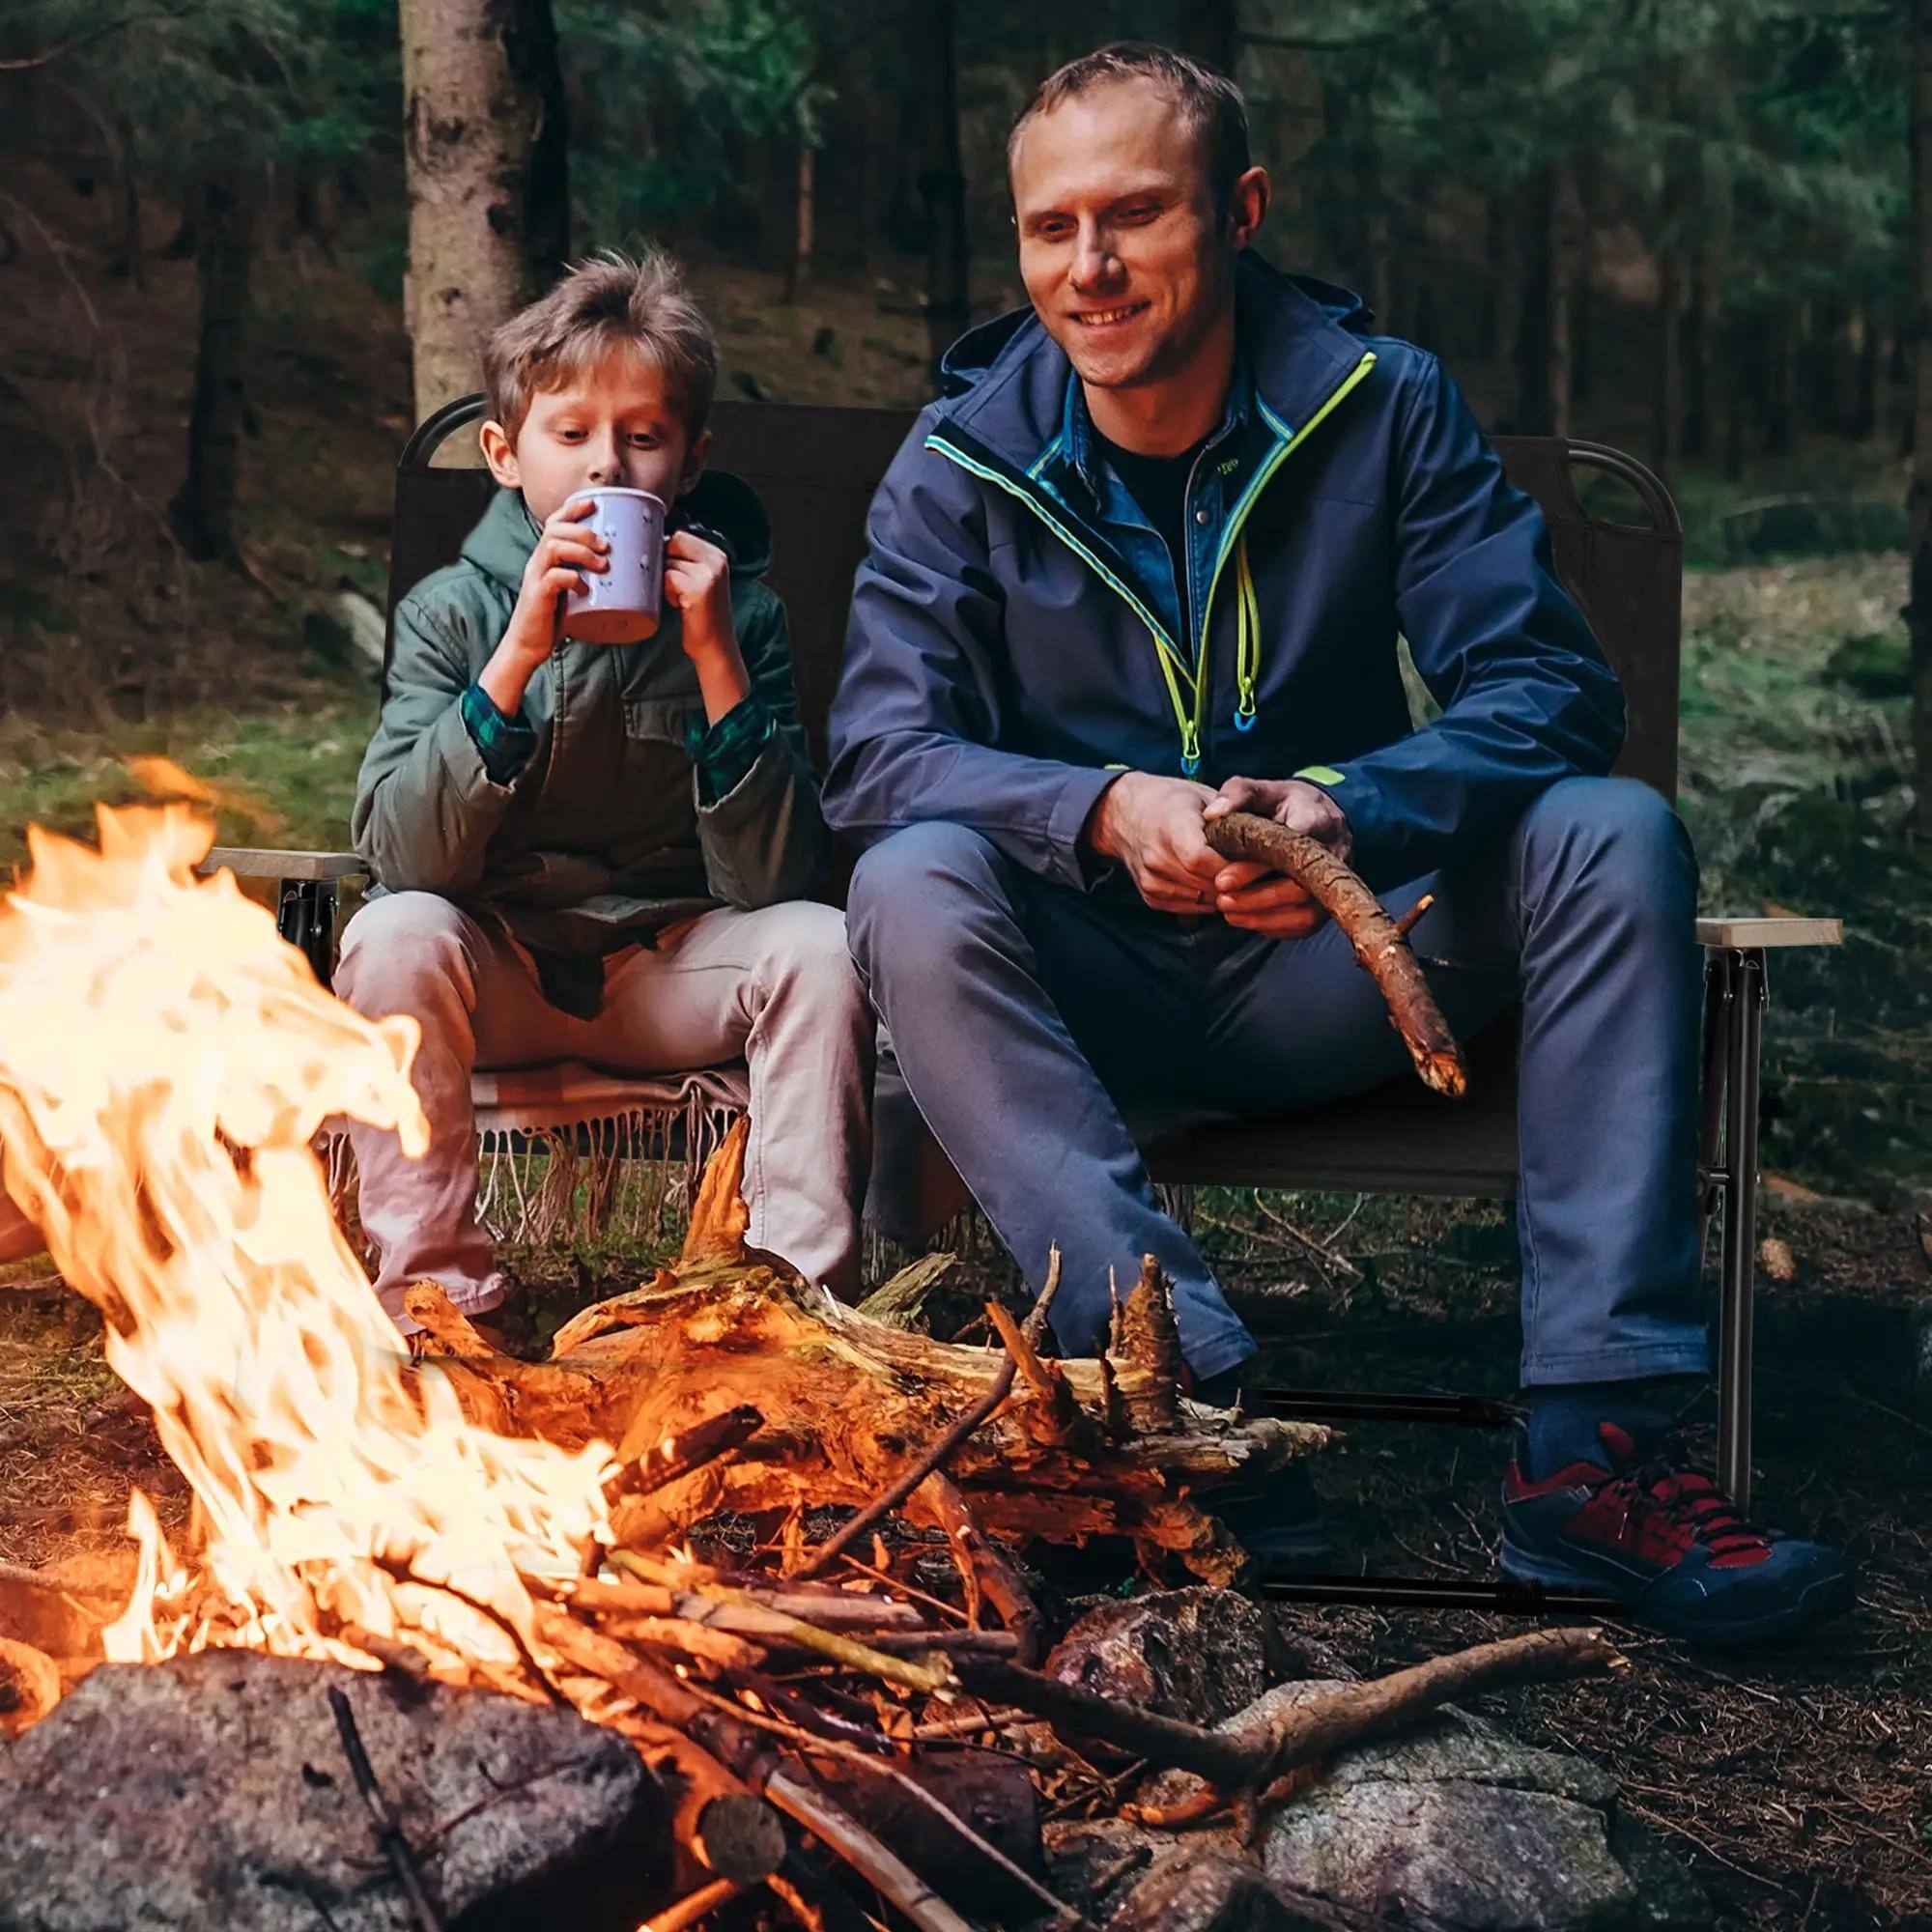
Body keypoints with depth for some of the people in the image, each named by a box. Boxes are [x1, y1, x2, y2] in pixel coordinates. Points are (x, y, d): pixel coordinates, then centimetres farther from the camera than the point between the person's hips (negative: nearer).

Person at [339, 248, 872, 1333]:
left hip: (672, 971, 1)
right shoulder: (453, 611, -5)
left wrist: (716, 657, -23)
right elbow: (405, 854, -20)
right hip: (492, 972, 0)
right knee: (394, 936, -30)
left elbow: (774, 878, -14)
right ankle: (435, 1294, -19)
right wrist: (520, 653, -29)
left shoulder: (738, 612, -4)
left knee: (820, 946, -26)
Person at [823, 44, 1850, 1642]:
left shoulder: (1380, 403, -4)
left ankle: (1596, 1446, -28)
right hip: (1094, 990, -1)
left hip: (1330, 970, 1)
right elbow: (879, 754, -13)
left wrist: (1359, 809, -33)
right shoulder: (966, 461, -4)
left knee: (1615, 834, -23)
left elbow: (1548, 685, -11)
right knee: (912, 892, -30)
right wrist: (1106, 813, -33)